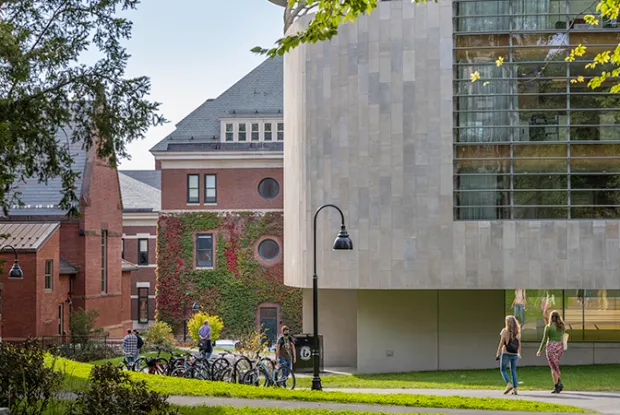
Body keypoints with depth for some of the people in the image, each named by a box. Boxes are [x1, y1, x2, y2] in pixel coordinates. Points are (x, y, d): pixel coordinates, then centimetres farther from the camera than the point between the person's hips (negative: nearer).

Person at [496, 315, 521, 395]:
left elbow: (501, 343, -9)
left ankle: (508, 384, -10)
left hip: (506, 353, -4)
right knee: (513, 371, 10)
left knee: (503, 369, 10)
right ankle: (514, 389, 4)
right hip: (514, 354, 4)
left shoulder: (505, 331, -8)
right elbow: (519, 344, 8)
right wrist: (519, 354, 17)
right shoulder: (517, 332, 5)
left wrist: (498, 353, -3)